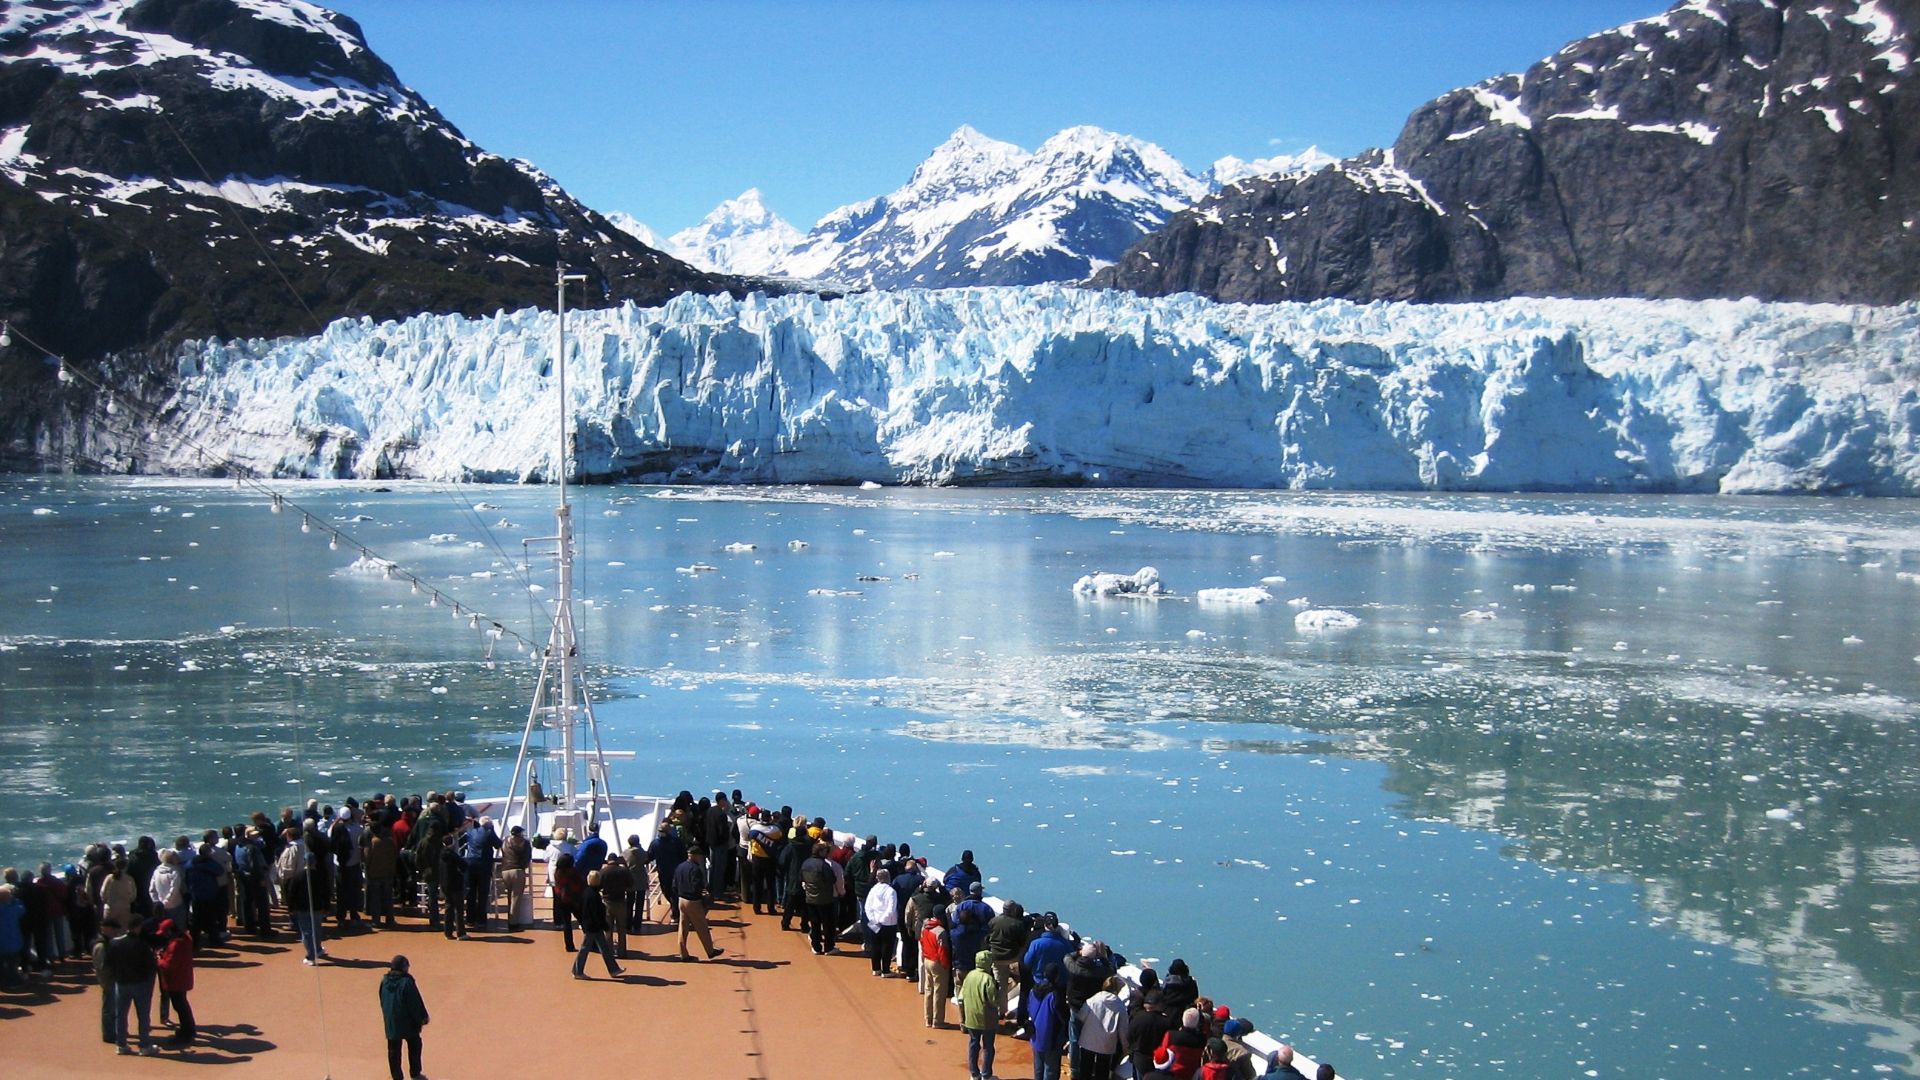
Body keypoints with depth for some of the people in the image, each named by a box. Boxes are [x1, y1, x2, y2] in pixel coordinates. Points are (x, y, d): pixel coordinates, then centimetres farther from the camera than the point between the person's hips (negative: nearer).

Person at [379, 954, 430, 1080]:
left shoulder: (385, 981, -1)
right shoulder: (407, 982, -21)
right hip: (407, 1022, -5)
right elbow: (415, 1002, -18)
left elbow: (382, 1001, 11)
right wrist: (422, 1017, -5)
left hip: (390, 1022, 5)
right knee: (414, 1046, 15)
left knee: (393, 1051, 11)